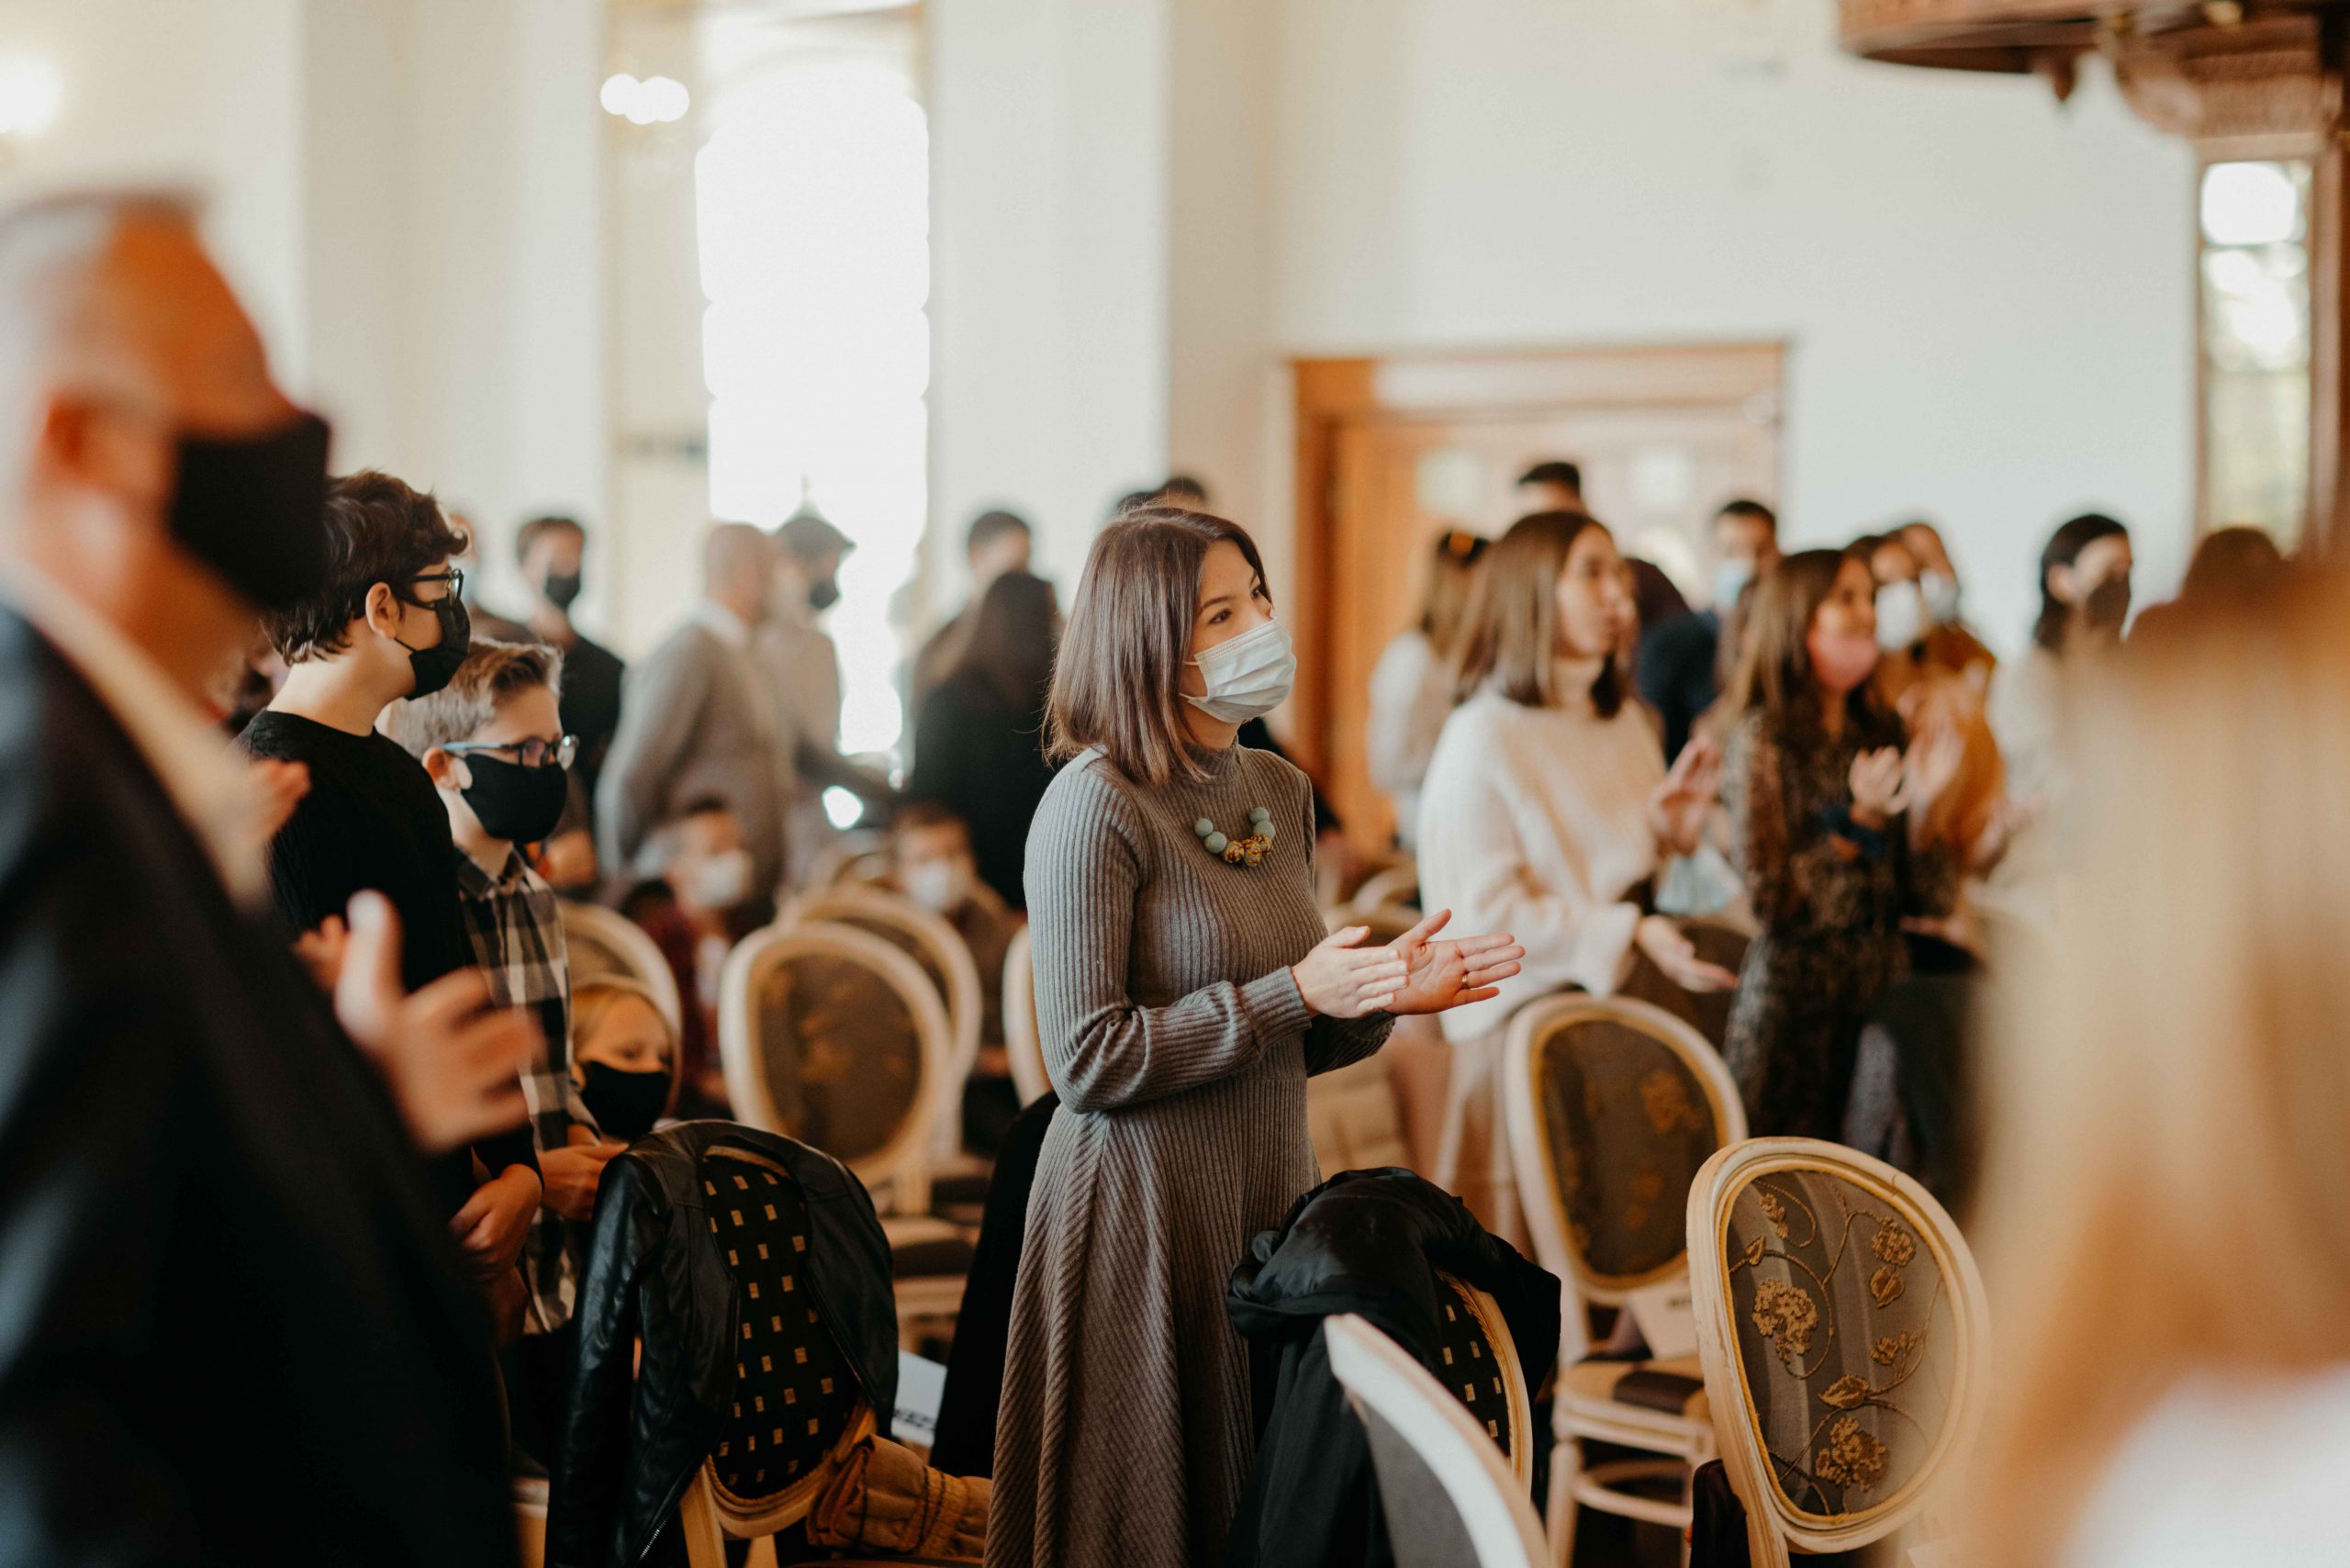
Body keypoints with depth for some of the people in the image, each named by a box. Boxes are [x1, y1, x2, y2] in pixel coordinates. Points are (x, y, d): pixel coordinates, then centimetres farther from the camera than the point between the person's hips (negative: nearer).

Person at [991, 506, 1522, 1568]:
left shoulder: (1279, 793, 9)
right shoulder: (1095, 805, -14)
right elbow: (1087, 1060, -19)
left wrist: (1383, 997, -3)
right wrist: (1295, 993, -19)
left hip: (1271, 1197, 7)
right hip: (1143, 1209, -7)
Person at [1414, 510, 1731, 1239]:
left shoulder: (1626, 722, 13)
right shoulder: (1483, 736, -10)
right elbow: (1489, 910, -15)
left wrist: (1674, 827, 1)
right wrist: (1630, 934, -22)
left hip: (1618, 1002, 7)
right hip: (1522, 1011, -7)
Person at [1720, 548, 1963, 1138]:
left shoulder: (1883, 734, 11)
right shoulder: (1763, 738, -6)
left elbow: (1931, 900, 7)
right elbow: (1770, 897, -12)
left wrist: (1922, 807, -7)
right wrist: (1859, 823, -16)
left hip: (1883, 997, 5)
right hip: (1794, 1004, -5)